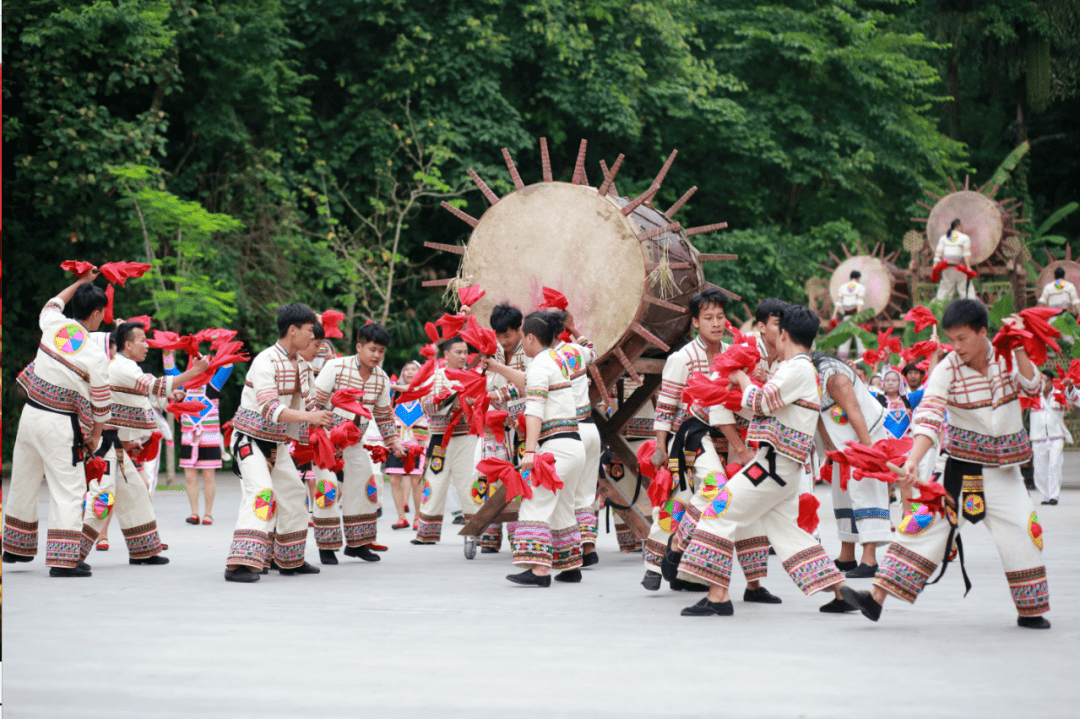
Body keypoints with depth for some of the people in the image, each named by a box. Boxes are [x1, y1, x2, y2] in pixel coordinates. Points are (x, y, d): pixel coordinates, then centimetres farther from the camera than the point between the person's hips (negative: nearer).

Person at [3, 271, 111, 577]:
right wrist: (95, 436, 11)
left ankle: (15, 548, 33)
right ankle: (63, 559, -9)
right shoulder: (96, 354, -14)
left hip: (30, 412, 6)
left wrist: (80, 282, 36)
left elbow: (52, 305, 26)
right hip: (60, 425, -6)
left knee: (23, 483, 18)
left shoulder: (53, 326, -1)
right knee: (68, 489, -2)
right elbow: (101, 403, -4)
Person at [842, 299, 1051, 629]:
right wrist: (912, 462, -37)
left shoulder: (1007, 357, -4)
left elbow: (1032, 387, -18)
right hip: (961, 469, -2)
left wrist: (1019, 349, -28)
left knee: (1022, 534, -4)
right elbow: (928, 419, -23)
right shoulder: (946, 371, -12)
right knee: (926, 524, -11)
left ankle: (1031, 611, 14)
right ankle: (877, 596, -14)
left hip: (1004, 472, 2)